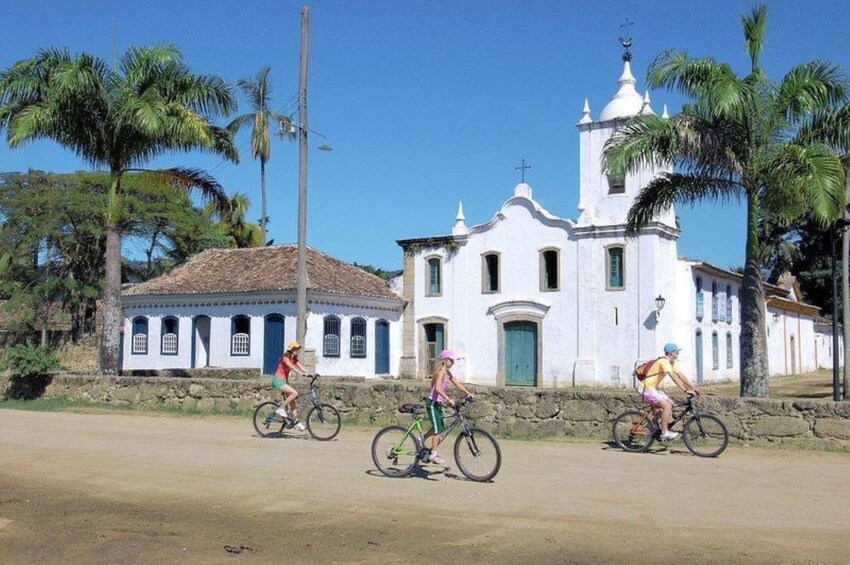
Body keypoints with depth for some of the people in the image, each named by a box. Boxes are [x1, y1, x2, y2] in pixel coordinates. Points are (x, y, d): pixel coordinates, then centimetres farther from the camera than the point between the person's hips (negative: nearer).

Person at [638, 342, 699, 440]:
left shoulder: (671, 363, 12)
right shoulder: (664, 361, -19)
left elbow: (680, 375, 11)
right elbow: (674, 377, -27)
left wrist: (692, 387, 3)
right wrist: (685, 390, -30)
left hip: (652, 388, 10)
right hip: (646, 389, -10)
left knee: (670, 403, 6)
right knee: (667, 406, -17)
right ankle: (665, 433, -13)